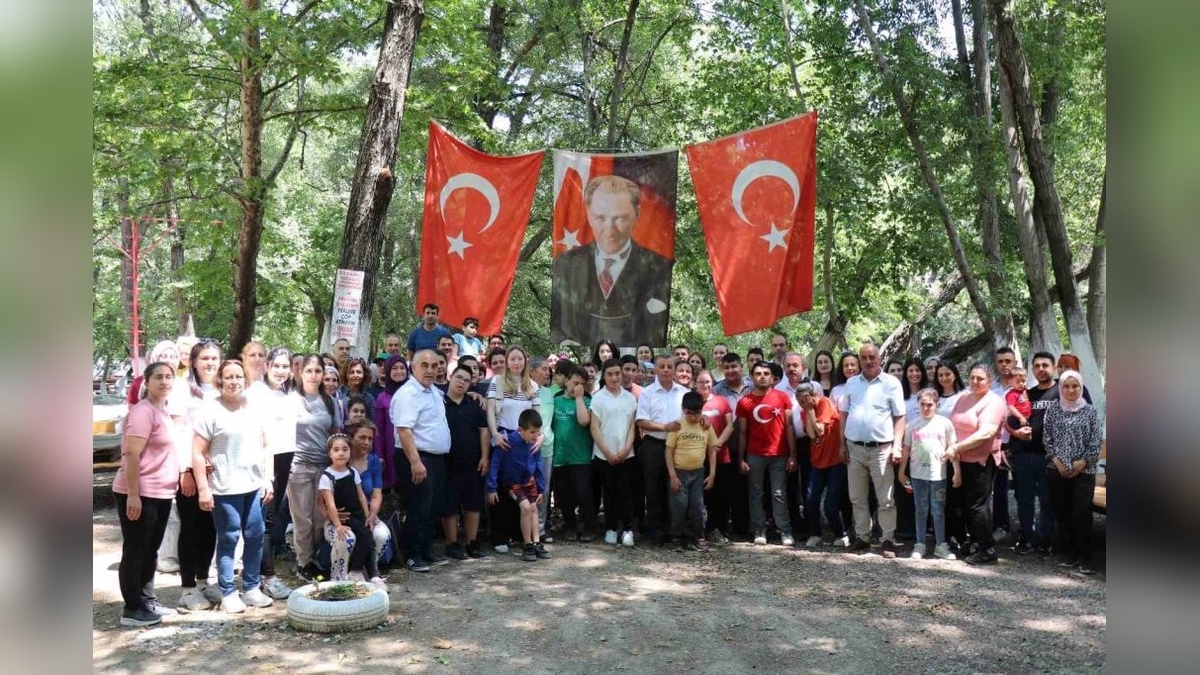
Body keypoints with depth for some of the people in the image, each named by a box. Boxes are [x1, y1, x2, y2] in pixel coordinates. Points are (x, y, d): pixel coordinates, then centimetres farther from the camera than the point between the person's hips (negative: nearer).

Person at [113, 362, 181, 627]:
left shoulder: (163, 411, 12)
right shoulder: (143, 411, -16)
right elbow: (131, 455, -21)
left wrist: (175, 483, 14)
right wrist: (133, 495, -24)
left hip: (161, 494, 9)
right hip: (139, 495, -9)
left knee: (150, 551, 16)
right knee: (135, 551, 0)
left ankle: (147, 601, 26)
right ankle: (131, 609, 8)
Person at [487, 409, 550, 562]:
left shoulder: (534, 444, -15)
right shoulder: (507, 442, -29)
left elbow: (538, 465, 0)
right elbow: (495, 464, -19)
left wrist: (541, 488, 5)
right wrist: (492, 488, -16)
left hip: (529, 480, 5)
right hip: (512, 482, -5)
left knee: (534, 509, 3)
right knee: (526, 507, -19)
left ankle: (536, 544, 13)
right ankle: (528, 546, -9)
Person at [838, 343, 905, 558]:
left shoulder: (891, 383, -2)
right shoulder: (851, 383, 9)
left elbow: (899, 418, -3)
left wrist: (897, 446, -11)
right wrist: (842, 444, 7)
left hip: (881, 449, -4)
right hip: (854, 448, 4)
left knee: (885, 499, 1)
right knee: (857, 498, 11)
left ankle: (888, 540, 9)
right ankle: (862, 538, 20)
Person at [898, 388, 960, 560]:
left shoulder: (944, 423, -2)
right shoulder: (912, 425, 4)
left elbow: (953, 449, -1)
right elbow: (906, 449, 8)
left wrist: (957, 472, -3)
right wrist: (902, 471, 8)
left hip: (938, 474, -1)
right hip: (918, 474, 2)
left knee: (938, 511, 7)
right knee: (921, 511, 10)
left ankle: (940, 545, 16)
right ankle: (920, 545, 17)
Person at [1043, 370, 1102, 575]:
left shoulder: (1090, 410, 1)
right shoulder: (1053, 411, 5)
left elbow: (1096, 441, -1)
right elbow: (1047, 439, 6)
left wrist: (1082, 462, -9)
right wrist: (1056, 461, -6)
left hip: (1083, 471, -2)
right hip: (1057, 471, 2)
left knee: (1082, 515, -6)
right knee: (1062, 514, 7)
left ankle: (1085, 559, 1)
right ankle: (1068, 555, 18)